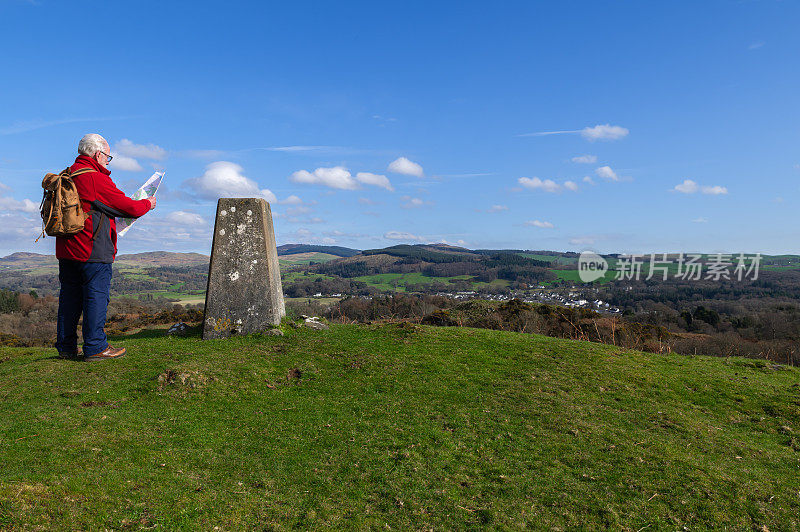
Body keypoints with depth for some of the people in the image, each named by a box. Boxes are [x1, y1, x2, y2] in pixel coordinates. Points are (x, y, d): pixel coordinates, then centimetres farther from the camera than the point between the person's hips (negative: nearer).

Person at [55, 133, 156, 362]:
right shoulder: (97, 179, -13)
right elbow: (130, 208, -10)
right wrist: (148, 203, 9)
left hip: (66, 249, 9)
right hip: (93, 250, -9)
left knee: (69, 297, 13)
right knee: (96, 296, -3)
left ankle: (66, 347, 20)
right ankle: (95, 348, 1)